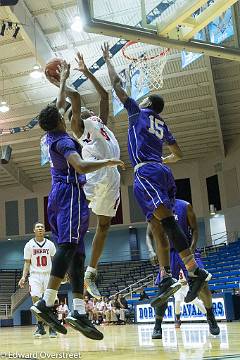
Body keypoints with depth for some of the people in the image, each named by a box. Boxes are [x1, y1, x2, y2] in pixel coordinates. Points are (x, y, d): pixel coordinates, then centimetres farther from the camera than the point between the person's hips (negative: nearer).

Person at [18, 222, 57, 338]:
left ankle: (52, 328, 5)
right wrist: (24, 276, -7)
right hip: (35, 275, 0)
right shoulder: (29, 245, 3)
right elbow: (27, 262, 5)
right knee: (35, 297, -16)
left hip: (48, 274, 1)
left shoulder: (50, 244, 5)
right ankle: (40, 326, -3)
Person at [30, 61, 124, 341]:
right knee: (68, 246, -18)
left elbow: (59, 105, 34)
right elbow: (81, 167, -24)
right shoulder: (64, 140, -7)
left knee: (75, 252, 0)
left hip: (58, 195, 9)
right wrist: (107, 162, -12)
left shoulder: (51, 136, 19)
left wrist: (63, 79, 43)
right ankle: (46, 303, -27)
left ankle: (79, 311, -7)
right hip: (70, 193, -9)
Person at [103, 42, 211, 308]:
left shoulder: (138, 112, 12)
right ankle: (166, 280, -5)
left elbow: (117, 84, 16)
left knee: (166, 221, -20)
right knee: (158, 229, 2)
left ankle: (195, 271, -30)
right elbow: (178, 155, 33)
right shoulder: (162, 125, 27)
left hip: (146, 172, -8)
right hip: (162, 172, 8)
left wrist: (107, 59, 28)